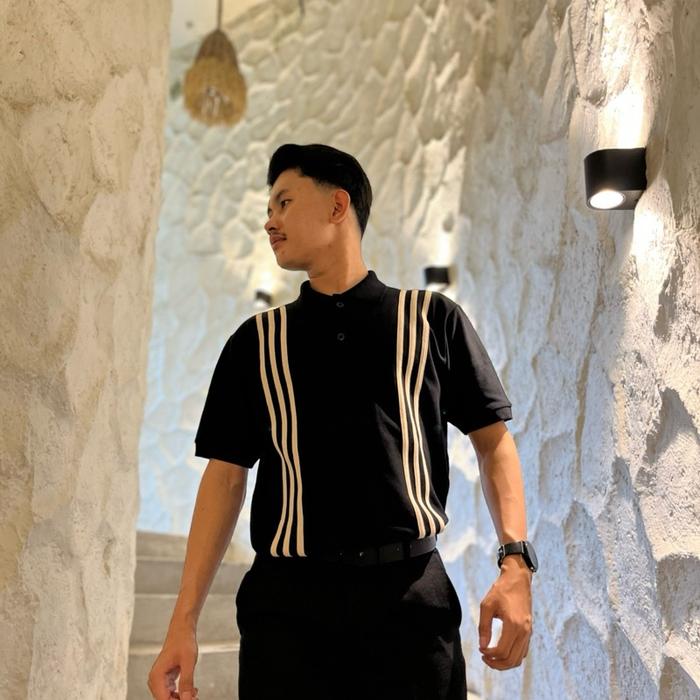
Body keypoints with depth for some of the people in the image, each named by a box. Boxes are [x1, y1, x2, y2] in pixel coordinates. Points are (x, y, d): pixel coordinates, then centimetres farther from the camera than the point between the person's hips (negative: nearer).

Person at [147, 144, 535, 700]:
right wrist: (184, 621, 2)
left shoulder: (433, 320, 7)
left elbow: (494, 441, 7)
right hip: (286, 602, 2)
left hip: (411, 594, -1)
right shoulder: (256, 342, 12)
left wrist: (515, 564, -7)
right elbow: (226, 476, 9)